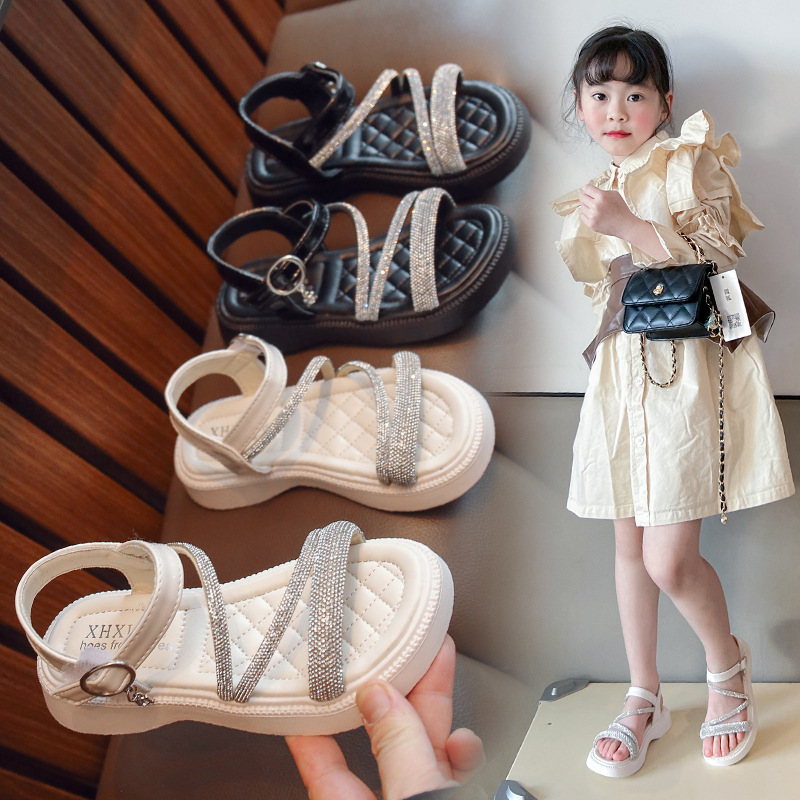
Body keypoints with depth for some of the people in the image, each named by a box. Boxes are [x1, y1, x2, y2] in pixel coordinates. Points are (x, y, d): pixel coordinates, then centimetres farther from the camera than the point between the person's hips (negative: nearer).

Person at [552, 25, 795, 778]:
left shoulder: (686, 164, -4)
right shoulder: (601, 190, 16)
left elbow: (717, 261, -16)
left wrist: (626, 225, -22)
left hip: (688, 369, -7)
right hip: (622, 369, 7)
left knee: (669, 558, -10)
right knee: (629, 542, 10)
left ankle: (727, 666, 21)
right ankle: (643, 699, 25)